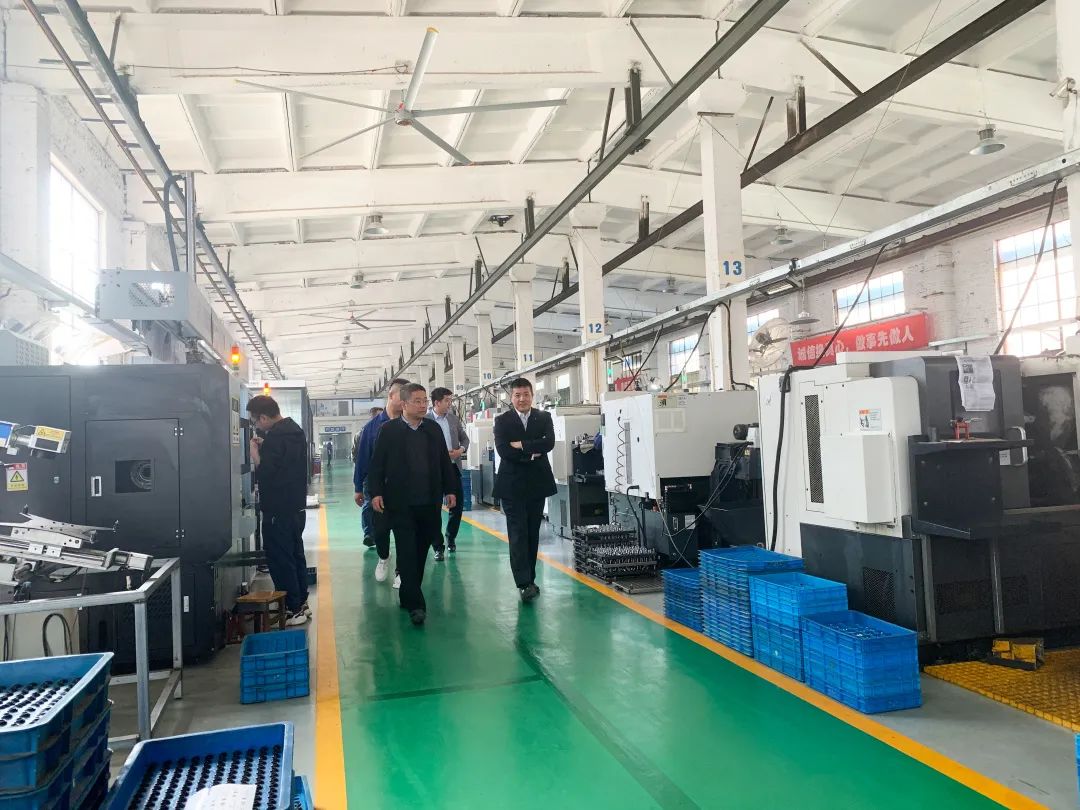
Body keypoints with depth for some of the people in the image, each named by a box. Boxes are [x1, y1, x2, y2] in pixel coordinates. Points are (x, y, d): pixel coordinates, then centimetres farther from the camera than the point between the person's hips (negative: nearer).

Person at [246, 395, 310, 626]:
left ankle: (292, 611, 4)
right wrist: (264, 448, 9)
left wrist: (255, 453, -8)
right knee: (296, 555, 17)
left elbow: (264, 474, -22)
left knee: (280, 559, -1)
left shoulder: (275, 436, -21)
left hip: (278, 510, -10)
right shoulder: (294, 429, 10)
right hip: (296, 506, 10)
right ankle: (301, 603, 26)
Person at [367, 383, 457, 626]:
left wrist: (450, 490, 8)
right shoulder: (389, 430, -2)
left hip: (429, 503, 4)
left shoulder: (434, 429, 8)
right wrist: (376, 492, -10)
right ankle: (415, 604, -3)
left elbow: (444, 461, 11)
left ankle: (408, 595, 26)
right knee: (407, 553, -4)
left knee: (420, 552, 11)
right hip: (401, 504, -4)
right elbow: (377, 464, -2)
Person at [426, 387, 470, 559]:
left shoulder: (454, 418, 8)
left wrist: (461, 450, -4)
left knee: (458, 504, 8)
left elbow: (464, 438, 16)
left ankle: (451, 537, 31)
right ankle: (439, 547, 9)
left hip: (454, 467, 5)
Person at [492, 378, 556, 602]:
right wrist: (531, 454, -12)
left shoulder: (544, 418, 6)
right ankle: (524, 583, -9)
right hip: (512, 485, -3)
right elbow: (503, 450, -12)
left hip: (537, 484, 3)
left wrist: (522, 445, -15)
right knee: (518, 534, -7)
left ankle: (529, 579, 20)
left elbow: (549, 443, -10)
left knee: (532, 533, 10)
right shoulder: (502, 421, 1)